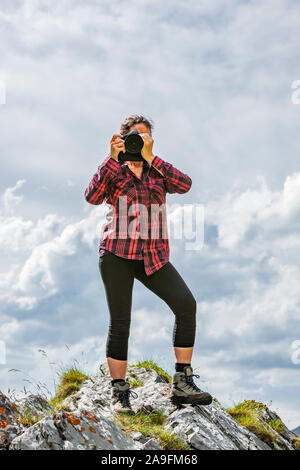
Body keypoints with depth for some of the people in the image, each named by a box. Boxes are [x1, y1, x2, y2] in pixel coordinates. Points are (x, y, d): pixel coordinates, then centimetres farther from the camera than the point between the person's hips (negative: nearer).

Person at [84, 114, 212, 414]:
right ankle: (119, 392, 12)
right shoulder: (113, 170, 9)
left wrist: (149, 157, -11)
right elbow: (93, 197, -10)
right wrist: (113, 158, -14)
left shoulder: (158, 171, 15)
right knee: (120, 320, -2)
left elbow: (184, 185, -7)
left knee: (186, 304, -15)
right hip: (117, 253, -2)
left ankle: (182, 384, -7)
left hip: (153, 255, 2)